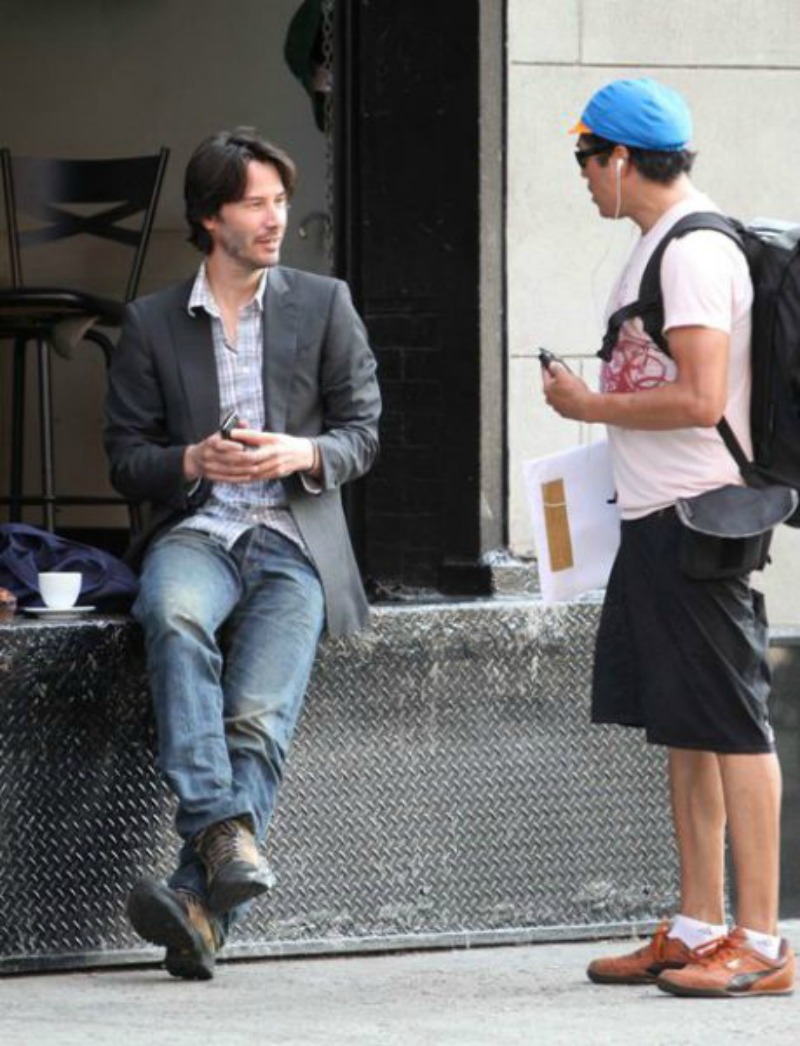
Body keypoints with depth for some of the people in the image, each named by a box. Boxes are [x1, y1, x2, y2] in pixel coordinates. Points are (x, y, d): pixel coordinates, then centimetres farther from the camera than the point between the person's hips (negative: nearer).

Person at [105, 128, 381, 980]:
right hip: (194, 531, 0)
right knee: (175, 615, -37)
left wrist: (303, 454, -10)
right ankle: (223, 831, -42)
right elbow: (126, 461, 11)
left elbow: (362, 433, 11)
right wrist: (193, 461, -10)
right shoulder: (151, 324, 14)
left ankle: (202, 902, -33)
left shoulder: (325, 306, 14)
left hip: (294, 540, 0)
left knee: (260, 718, -24)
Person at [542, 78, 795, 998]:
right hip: (656, 517, 11)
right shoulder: (660, 247, 17)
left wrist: (590, 406, -11)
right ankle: (698, 929, 19)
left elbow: (699, 399, -21)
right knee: (682, 729, 13)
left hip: (697, 520, -11)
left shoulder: (694, 251, -15)